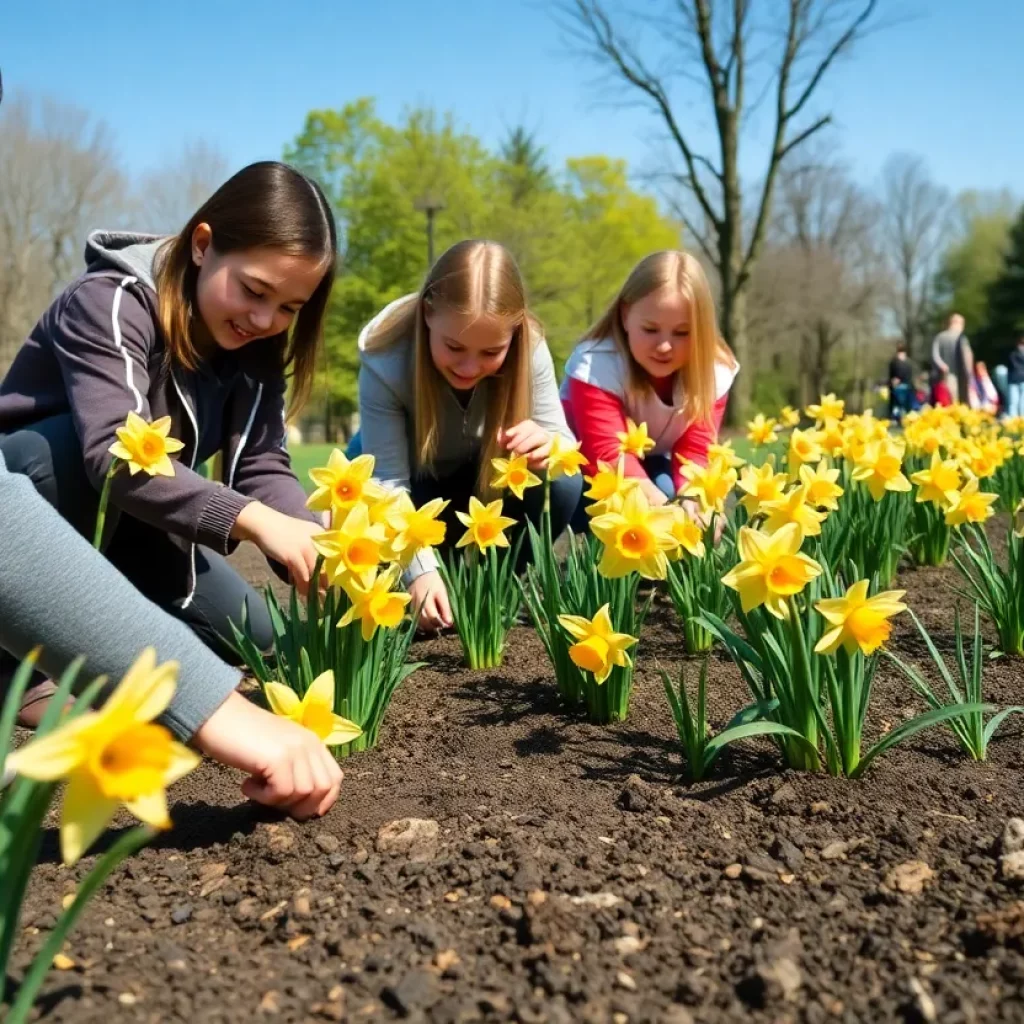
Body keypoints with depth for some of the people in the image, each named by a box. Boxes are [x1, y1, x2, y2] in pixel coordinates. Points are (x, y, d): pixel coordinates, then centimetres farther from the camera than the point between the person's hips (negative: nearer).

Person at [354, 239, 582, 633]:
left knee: (562, 485, -28)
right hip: (408, 482, -1)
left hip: (480, 478, 2)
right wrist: (421, 570, -47)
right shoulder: (384, 362, -34)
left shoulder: (530, 349, -27)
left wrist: (549, 448, -50)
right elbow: (388, 484, -34)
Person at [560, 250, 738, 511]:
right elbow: (608, 454, -39)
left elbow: (695, 454, -20)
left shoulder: (714, 373, -17)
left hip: (652, 467, 3)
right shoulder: (597, 365, -31)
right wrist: (664, 508, -52)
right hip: (588, 472, -3)